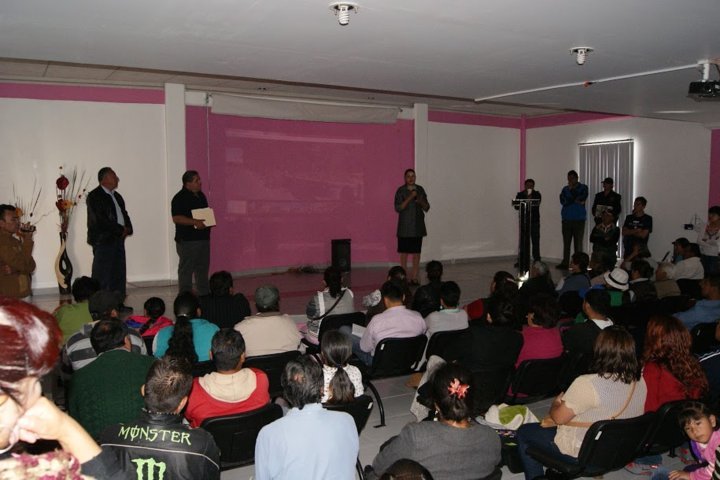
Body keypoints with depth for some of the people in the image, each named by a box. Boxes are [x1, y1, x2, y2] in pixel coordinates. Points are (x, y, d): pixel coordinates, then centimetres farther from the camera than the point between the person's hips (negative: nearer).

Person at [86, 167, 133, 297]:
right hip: (103, 241, -8)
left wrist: (128, 229, -1)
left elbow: (124, 214, 20)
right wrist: (121, 230, -13)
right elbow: (100, 220, -18)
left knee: (119, 275, 10)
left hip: (118, 240, 8)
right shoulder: (94, 196, -9)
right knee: (102, 277, -5)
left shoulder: (117, 196, 17)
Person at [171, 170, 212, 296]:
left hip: (203, 238, 9)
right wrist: (195, 222, -27)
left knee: (203, 269, 15)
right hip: (187, 241, -8)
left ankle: (205, 296, 25)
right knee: (186, 271, -2)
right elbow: (176, 218, -19)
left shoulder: (201, 196, 14)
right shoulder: (180, 198, -12)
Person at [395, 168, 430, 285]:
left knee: (416, 252, 4)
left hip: (418, 226, 3)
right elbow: (398, 208, -13)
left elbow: (427, 208, 8)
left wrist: (421, 202, -13)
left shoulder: (420, 190, 6)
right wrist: (409, 198, -21)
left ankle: (414, 277, 11)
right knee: (404, 252, 0)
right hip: (405, 227, -3)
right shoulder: (401, 191, -4)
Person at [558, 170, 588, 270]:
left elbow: (581, 198, -13)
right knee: (566, 242, 5)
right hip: (567, 219, 3)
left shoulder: (583, 187, 5)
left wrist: (572, 190, -5)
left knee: (578, 243, -4)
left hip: (579, 220, -3)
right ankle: (565, 263, 10)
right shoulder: (565, 189, 13)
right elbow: (562, 201, -2)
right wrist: (575, 201, -9)